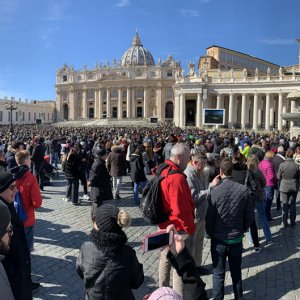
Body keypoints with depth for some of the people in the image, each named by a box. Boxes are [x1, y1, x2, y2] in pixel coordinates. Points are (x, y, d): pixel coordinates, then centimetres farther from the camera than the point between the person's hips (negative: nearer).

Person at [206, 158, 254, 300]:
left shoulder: (215, 191, -19)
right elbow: (250, 215, -4)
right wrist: (242, 230, 13)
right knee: (236, 271, 21)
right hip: (237, 239, 3)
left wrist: (210, 233, 6)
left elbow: (210, 216, -12)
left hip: (219, 239, -3)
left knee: (218, 273, 11)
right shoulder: (243, 190, -11)